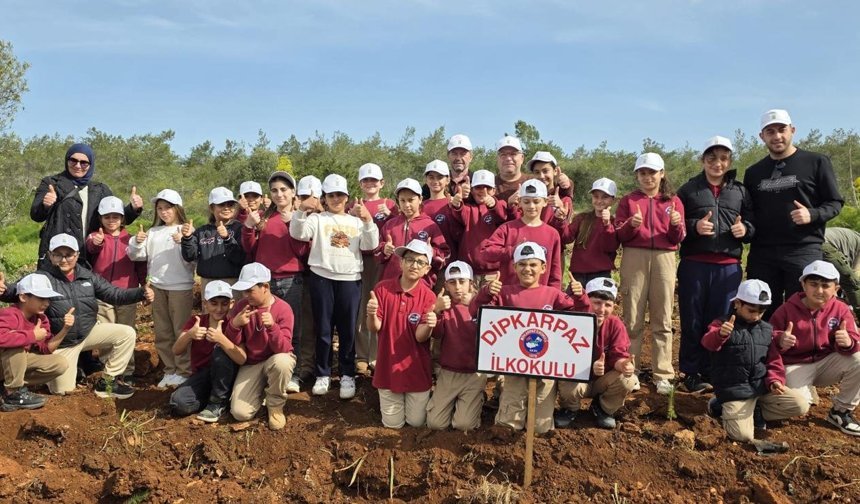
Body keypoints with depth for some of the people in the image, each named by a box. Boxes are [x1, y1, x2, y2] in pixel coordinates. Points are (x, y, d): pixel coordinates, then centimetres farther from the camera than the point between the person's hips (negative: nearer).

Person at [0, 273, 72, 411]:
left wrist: (65, 329, -18)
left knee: (60, 364, -8)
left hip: (19, 362, 7)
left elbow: (46, 349, -4)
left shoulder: (41, 318, -3)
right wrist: (33, 335, -36)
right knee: (15, 345, -37)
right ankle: (13, 394, -21)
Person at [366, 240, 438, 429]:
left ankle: (418, 400, 41)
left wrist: (429, 326, -40)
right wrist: (371, 315, -33)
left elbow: (421, 337, -17)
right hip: (388, 366, 1)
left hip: (416, 369, -1)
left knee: (417, 422, 10)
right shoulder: (382, 288, -10)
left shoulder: (428, 296, -12)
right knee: (392, 423, 11)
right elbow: (375, 328, -11)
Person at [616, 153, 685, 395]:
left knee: (662, 319, 0)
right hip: (634, 258, -1)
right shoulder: (628, 200, 11)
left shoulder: (673, 201, 13)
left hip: (664, 259, 1)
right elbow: (619, 235, 3)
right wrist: (631, 225, -16)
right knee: (632, 318, 0)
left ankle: (663, 375, 5)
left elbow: (678, 238, 7)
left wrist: (676, 224, -14)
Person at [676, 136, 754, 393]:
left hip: (728, 267, 2)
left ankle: (712, 372, 19)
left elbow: (753, 224, 14)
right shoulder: (688, 189, 7)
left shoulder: (740, 191, 13)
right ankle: (691, 373, 14)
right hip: (694, 265, -2)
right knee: (692, 321, 3)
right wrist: (694, 227, -15)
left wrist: (745, 229, -8)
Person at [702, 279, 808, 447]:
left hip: (762, 385, 6)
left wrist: (775, 380, -9)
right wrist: (720, 334, -53)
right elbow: (708, 343, -29)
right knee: (743, 435, -22)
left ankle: (755, 411, 8)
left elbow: (774, 360, 12)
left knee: (801, 406, -9)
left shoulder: (767, 329, 11)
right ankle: (722, 407, 9)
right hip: (734, 389, -6)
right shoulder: (722, 324, -8)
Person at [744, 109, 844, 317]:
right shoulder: (754, 172, 15)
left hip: (804, 252, -3)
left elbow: (835, 203, 3)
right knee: (762, 315, 7)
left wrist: (812, 215, -16)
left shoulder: (816, 162, 3)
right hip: (762, 255, 4)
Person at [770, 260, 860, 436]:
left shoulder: (841, 309, -4)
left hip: (827, 363, 3)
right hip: (795, 366, -3)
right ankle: (807, 390, 16)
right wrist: (780, 340, -34)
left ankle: (841, 412, -3)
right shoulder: (787, 309, -11)